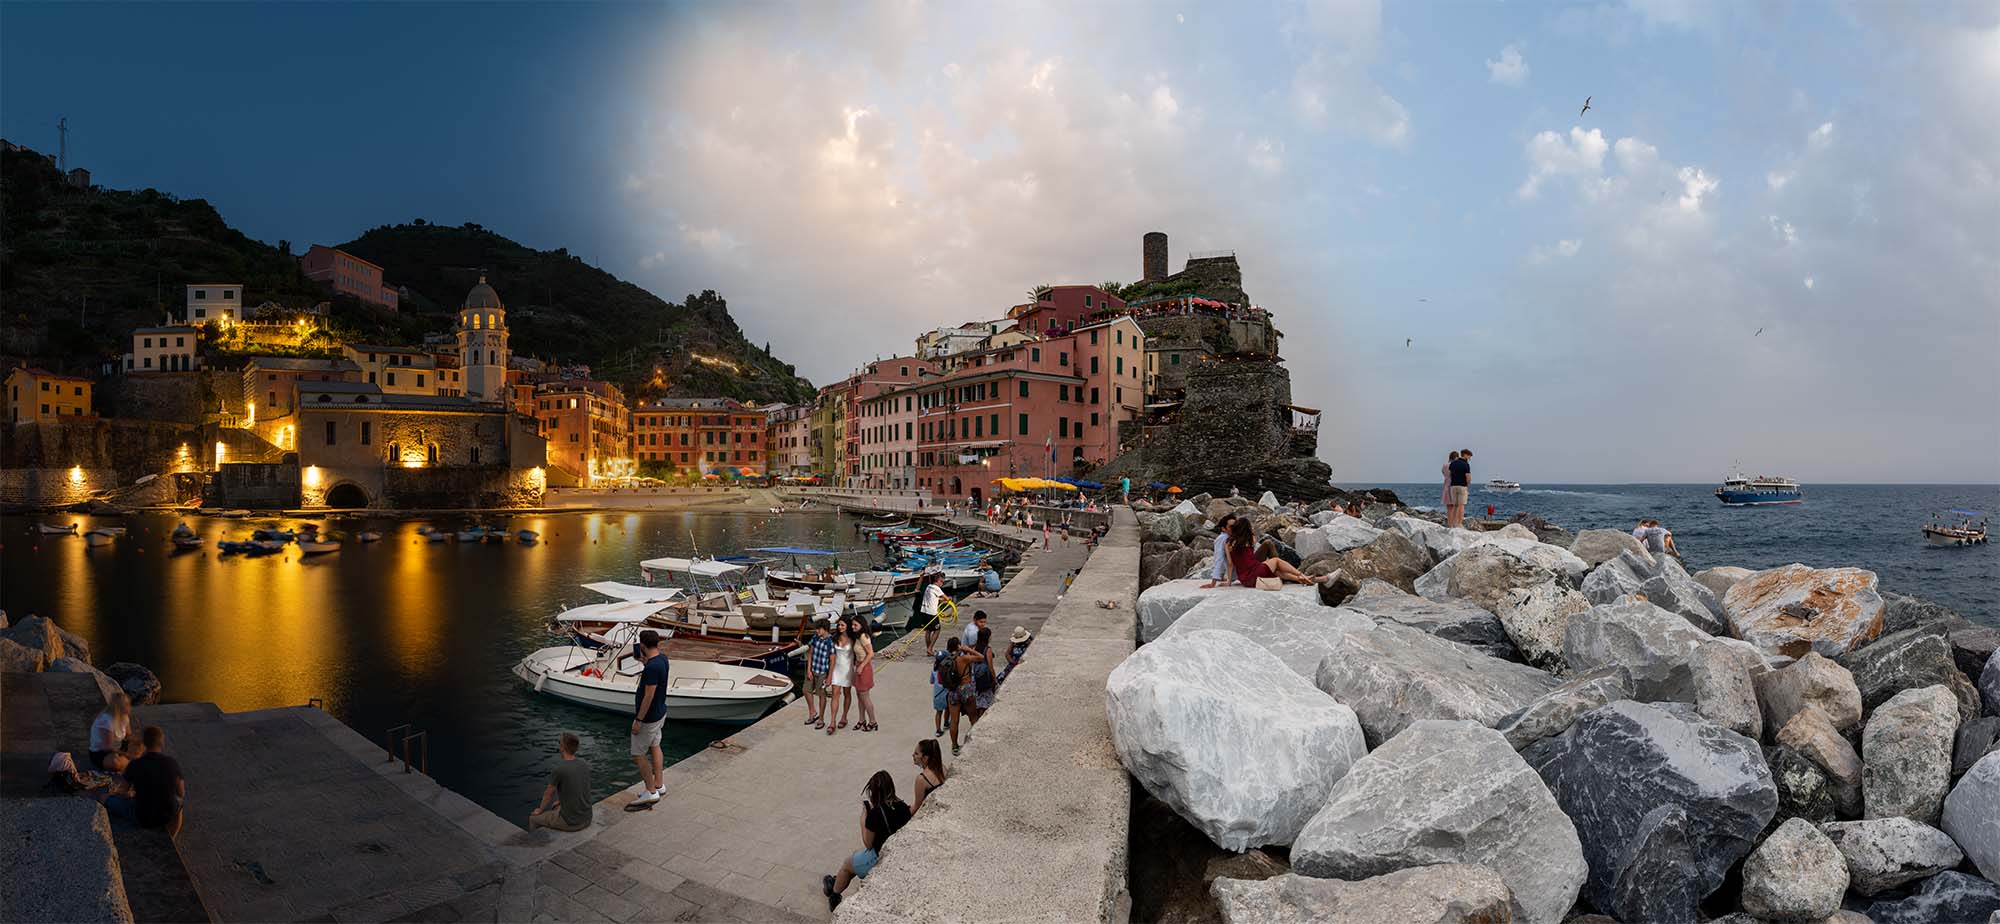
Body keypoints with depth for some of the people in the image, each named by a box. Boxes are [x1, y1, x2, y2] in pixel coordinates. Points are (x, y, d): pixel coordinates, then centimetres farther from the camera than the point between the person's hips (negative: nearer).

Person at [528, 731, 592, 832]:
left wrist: (540, 810, 15)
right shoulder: (585, 766, 1)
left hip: (570, 822, -6)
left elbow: (548, 794, -4)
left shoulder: (558, 770, -19)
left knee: (533, 818, 18)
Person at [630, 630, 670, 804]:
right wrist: (645, 660, 18)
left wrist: (638, 720, -21)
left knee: (638, 755, 4)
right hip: (660, 713, 9)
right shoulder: (662, 657, -2)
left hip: (648, 717, -9)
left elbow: (649, 696, -27)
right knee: (654, 746, 21)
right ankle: (659, 785, 30)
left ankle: (651, 792, 10)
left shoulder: (652, 667, -30)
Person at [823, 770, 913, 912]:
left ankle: (834, 897, 45)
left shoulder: (875, 813, -24)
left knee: (847, 864, 24)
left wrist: (863, 819, -6)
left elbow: (868, 844, -12)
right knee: (858, 854, 31)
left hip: (881, 860, -5)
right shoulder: (904, 807, -8)